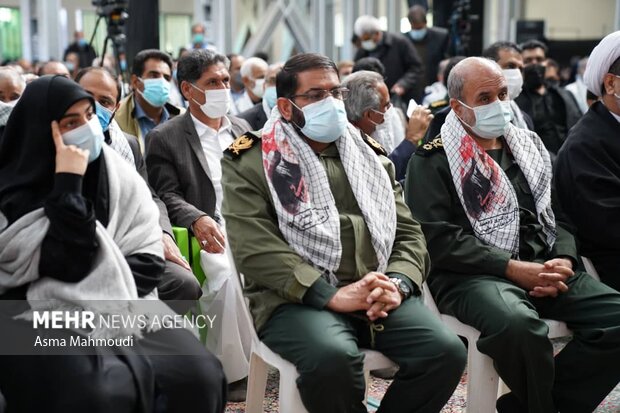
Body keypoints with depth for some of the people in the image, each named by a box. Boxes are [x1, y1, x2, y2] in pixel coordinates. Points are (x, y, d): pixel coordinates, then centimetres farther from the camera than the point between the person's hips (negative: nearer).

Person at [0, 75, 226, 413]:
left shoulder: (114, 170, 5)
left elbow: (148, 256, 2)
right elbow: (68, 265, -17)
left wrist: (109, 301, -13)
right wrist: (68, 185, -19)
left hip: (116, 306, 4)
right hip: (38, 319, -4)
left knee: (198, 374, -21)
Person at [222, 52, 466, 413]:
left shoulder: (371, 159, 20)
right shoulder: (250, 162, 5)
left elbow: (408, 233, 15)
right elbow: (255, 247, -8)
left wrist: (397, 284, -8)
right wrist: (332, 295, -18)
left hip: (380, 297, 5)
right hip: (297, 299, -4)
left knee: (447, 351, -21)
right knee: (334, 357, -36)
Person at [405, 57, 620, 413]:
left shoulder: (529, 146, 20)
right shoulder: (434, 160, 0)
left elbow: (559, 214, 19)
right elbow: (438, 238, -10)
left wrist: (564, 261, -3)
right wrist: (513, 269, -16)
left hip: (543, 268, 7)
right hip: (472, 276, -6)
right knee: (518, 324, -38)